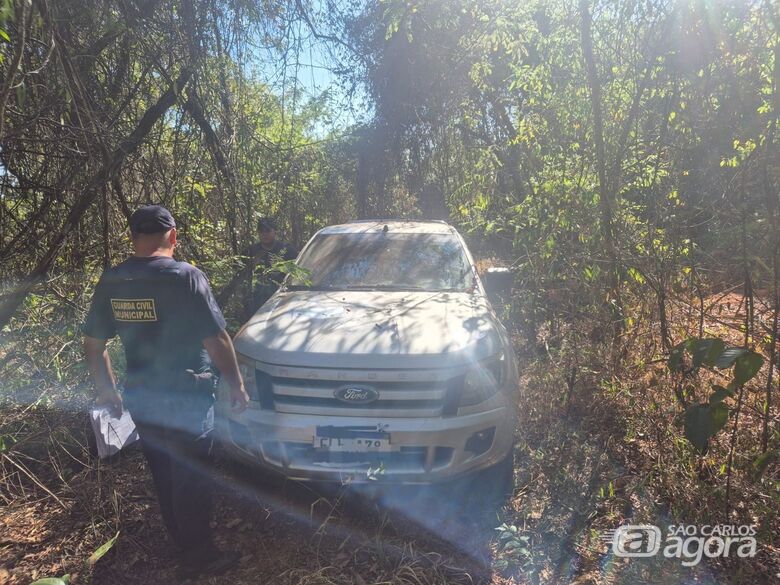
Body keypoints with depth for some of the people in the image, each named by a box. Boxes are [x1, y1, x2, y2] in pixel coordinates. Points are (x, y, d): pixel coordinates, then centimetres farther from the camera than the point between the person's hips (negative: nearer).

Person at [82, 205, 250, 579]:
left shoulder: (110, 282, 1)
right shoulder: (185, 276, -17)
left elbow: (92, 344, 8)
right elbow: (216, 340, -17)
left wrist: (107, 390, 19)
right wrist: (236, 385, -5)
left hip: (139, 398, 6)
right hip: (186, 397, -6)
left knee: (163, 476, 21)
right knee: (191, 477, 9)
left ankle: (182, 544, 40)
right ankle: (197, 556, 23)